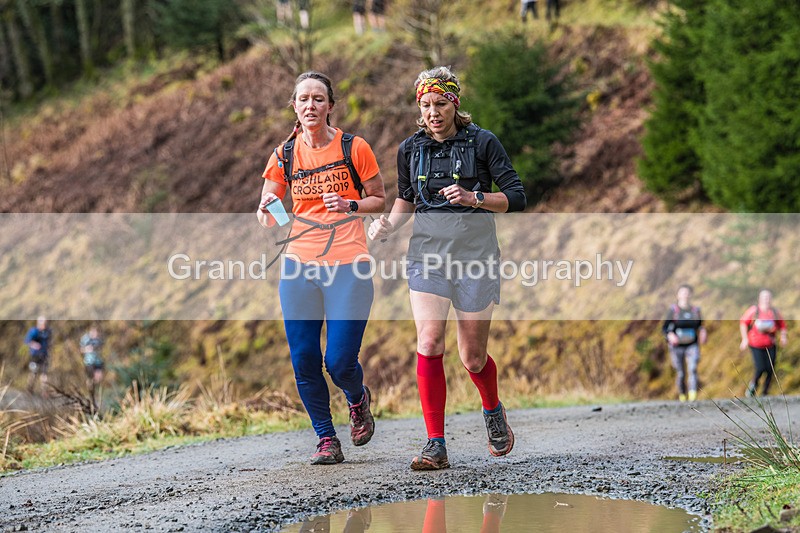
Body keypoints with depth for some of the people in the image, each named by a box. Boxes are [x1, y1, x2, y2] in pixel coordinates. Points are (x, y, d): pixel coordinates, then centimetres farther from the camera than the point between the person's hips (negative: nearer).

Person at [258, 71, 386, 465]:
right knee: (304, 360, -2)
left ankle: (358, 399, 28)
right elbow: (266, 218, 9)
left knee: (340, 362, -7)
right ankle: (326, 438, 16)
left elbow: (379, 200, 6)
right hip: (299, 267, 3)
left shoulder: (354, 148, -3)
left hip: (348, 267, -3)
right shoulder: (284, 154, 5)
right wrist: (268, 209, -14)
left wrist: (349, 205, -13)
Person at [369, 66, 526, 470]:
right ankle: (435, 446, -12)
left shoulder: (482, 142, -3)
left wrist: (474, 198, -19)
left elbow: (516, 197, -3)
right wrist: (389, 224, -1)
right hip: (427, 254, 2)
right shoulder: (410, 149, 6)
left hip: (475, 255, -2)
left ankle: (493, 412, 38)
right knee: (429, 343, -17)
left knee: (473, 358, 4)